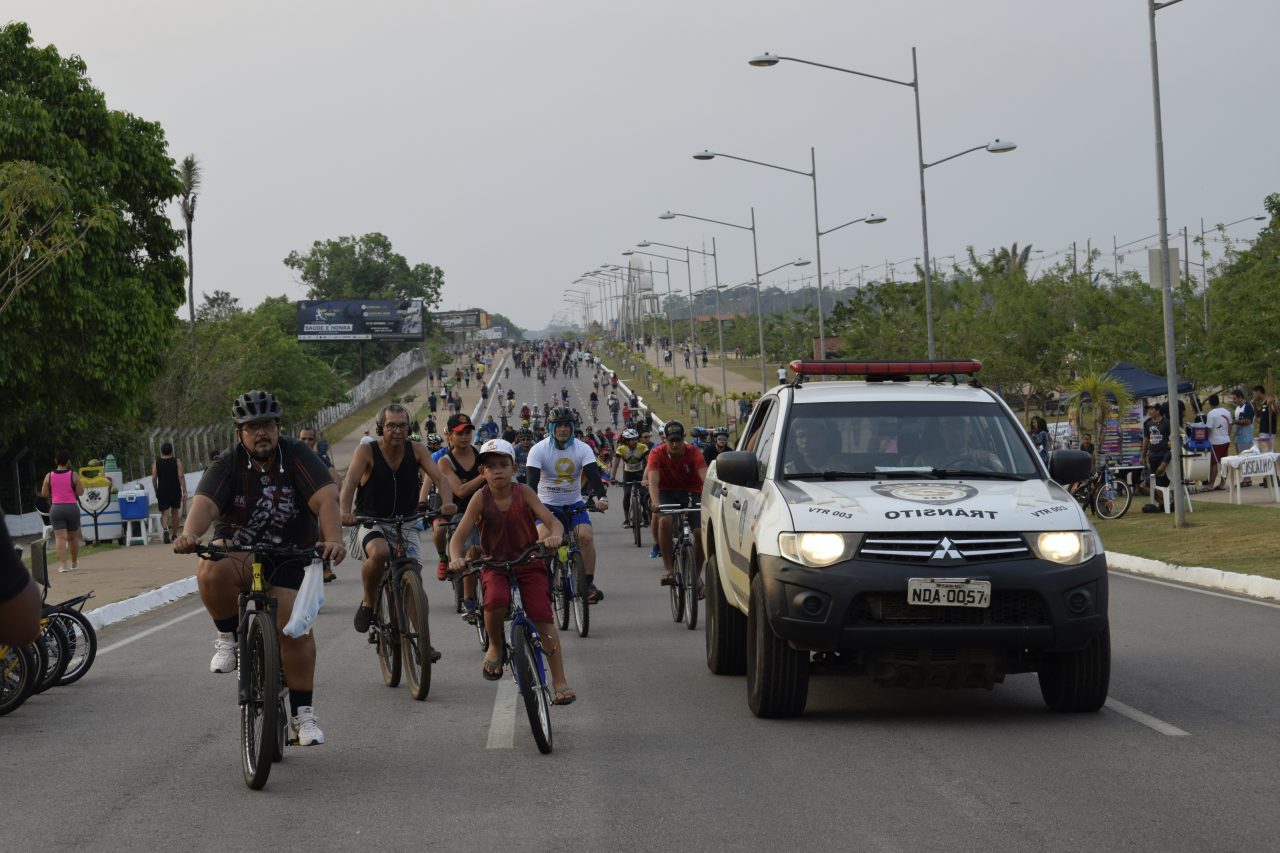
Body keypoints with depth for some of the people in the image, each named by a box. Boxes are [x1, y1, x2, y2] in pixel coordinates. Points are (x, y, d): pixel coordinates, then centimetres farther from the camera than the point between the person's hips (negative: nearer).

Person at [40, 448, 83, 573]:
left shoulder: (49, 476, 0)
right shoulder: (74, 475, -5)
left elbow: (44, 494, 3)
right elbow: (80, 492, -5)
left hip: (56, 508, 0)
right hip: (72, 507, 0)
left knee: (60, 537, -5)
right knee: (73, 537, 15)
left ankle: (62, 564, -17)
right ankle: (74, 563, 28)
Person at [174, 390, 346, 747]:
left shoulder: (297, 457, -9)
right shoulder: (228, 464, -9)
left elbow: (326, 498, -23)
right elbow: (205, 503, -26)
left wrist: (333, 539, -42)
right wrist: (190, 533, -49)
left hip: (288, 558, 0)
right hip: (237, 553, 0)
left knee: (295, 626, -20)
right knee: (211, 573, -35)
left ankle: (302, 714, -6)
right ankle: (229, 637, -7)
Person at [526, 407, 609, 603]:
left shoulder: (583, 449, -7)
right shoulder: (539, 449, -13)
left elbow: (593, 474, -20)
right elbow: (531, 478, -23)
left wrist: (601, 496, -39)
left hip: (574, 503, 1)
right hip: (547, 504, -1)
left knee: (585, 536, -22)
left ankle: (589, 584, -14)